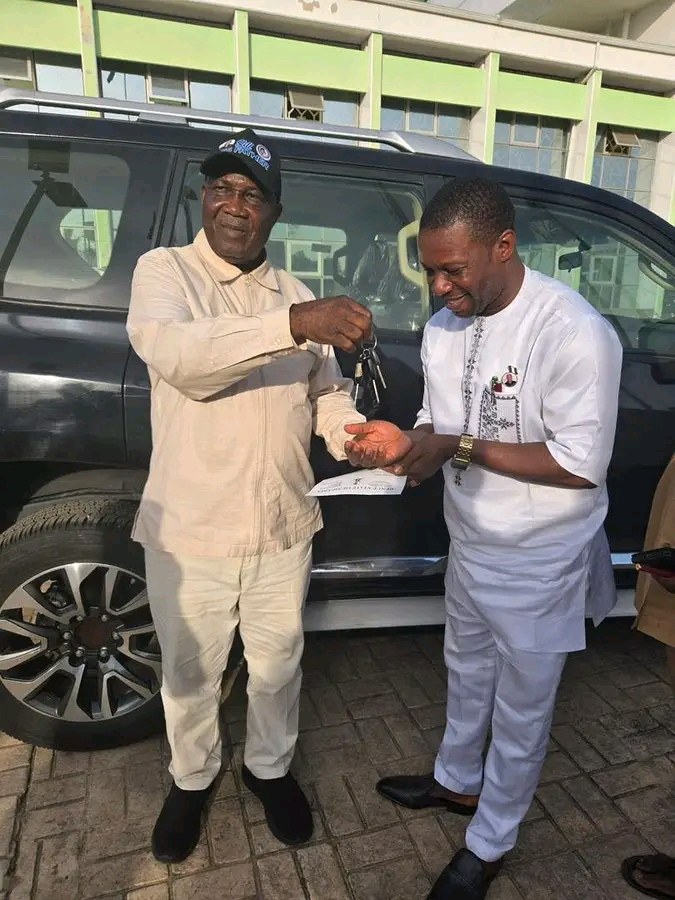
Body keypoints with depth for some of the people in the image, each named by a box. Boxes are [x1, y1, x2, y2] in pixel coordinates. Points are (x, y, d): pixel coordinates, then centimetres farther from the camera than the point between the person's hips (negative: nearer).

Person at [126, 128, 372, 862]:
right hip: (190, 529, -3)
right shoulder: (165, 270, -5)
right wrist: (293, 326, -38)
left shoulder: (296, 294, 7)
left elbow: (328, 394, 6)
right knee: (191, 672, 19)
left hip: (283, 527, 3)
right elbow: (171, 352, -27)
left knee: (276, 665, 20)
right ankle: (191, 780, 47)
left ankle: (270, 768, 48)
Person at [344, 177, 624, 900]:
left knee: (521, 707, 15)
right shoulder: (443, 327, -3)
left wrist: (460, 447, -26)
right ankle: (457, 781, 54)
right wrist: (402, 442, -16)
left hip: (538, 562, -6)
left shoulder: (574, 333, -25)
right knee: (466, 675, 27)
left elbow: (581, 464, -25)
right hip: (469, 544, 7)